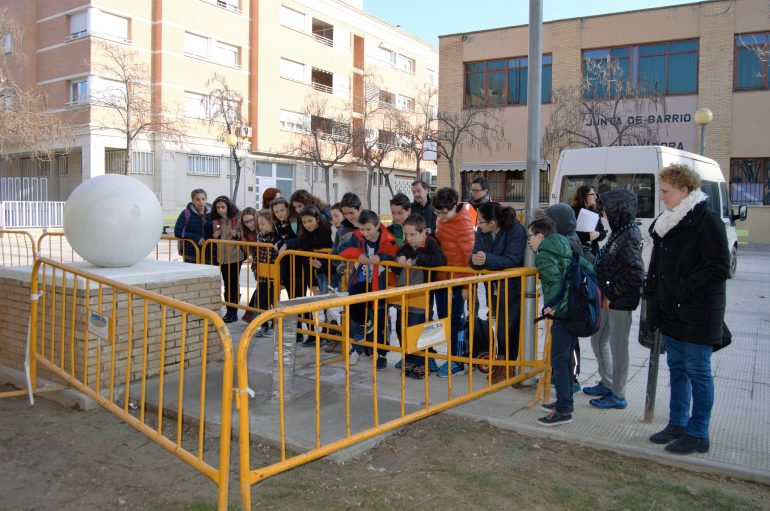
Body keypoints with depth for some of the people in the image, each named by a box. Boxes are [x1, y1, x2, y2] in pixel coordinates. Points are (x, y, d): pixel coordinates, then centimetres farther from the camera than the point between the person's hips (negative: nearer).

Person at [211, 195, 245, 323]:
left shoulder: (237, 219, -8)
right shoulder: (216, 221, 7)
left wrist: (237, 234, -23)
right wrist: (215, 236, -2)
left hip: (235, 256, -5)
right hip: (222, 256, 5)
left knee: (234, 284, 0)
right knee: (226, 284, 10)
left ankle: (234, 312, 8)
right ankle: (229, 311, 18)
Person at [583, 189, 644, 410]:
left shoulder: (629, 237, -19)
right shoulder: (620, 232, 8)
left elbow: (636, 274, -25)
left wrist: (610, 293, -18)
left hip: (620, 302, -9)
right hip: (609, 299, 9)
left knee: (618, 347, 2)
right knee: (598, 340, 20)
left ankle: (618, 395, 16)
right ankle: (607, 384, 35)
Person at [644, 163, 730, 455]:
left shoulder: (707, 221, -13)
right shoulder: (666, 223, 12)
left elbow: (719, 268, -16)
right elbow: (657, 266, 19)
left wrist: (686, 289, -17)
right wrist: (653, 297, 11)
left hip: (698, 314, -8)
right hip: (670, 311, 8)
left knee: (697, 370, 1)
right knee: (676, 368, 16)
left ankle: (698, 434, 12)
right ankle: (677, 424, 28)